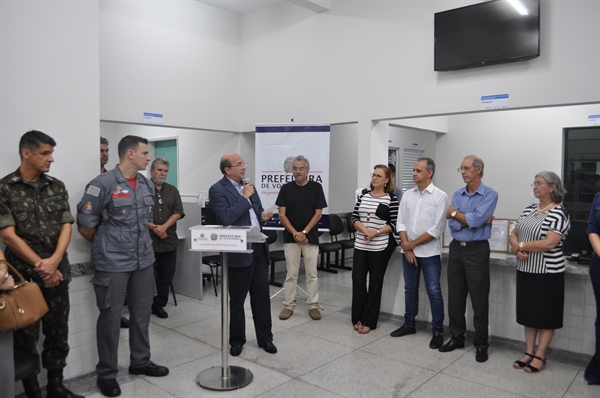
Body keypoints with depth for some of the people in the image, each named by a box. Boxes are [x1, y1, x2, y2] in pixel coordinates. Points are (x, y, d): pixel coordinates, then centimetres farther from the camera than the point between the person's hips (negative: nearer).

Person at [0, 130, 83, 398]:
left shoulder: (57, 187, 7)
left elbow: (66, 227, 3)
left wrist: (54, 262, -12)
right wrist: (42, 266, -11)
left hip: (58, 273, 4)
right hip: (23, 275, -3)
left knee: (58, 333, 10)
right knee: (26, 337, 7)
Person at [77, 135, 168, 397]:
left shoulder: (148, 185, 8)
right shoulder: (103, 184, -13)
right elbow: (85, 225, -8)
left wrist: (141, 244, 15)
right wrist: (106, 247, 5)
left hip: (144, 260, 6)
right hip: (113, 263, -6)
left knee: (142, 313, 15)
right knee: (110, 317, 6)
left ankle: (140, 361, 33)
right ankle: (106, 373, 22)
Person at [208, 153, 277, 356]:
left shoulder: (248, 185, 12)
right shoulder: (217, 190, -10)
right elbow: (226, 218, -23)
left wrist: (262, 215, 1)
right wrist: (245, 198, -18)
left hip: (259, 248, 6)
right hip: (239, 252, -6)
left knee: (262, 295, 12)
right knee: (237, 299, 9)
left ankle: (265, 337, 26)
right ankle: (237, 340, 26)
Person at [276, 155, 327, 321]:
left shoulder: (316, 187, 0)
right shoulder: (286, 188, 2)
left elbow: (318, 213, -4)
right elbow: (282, 215, -1)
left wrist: (304, 232, -12)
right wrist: (295, 233, -12)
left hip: (310, 237, -1)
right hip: (290, 238, 1)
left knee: (312, 273, 5)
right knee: (291, 274, 6)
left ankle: (313, 305, 15)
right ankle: (288, 305, 15)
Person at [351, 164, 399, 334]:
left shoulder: (391, 199, -4)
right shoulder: (363, 195, 8)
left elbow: (394, 224, -6)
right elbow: (354, 218, 5)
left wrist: (376, 233, -18)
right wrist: (365, 229, -13)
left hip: (380, 247, -4)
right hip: (360, 245, 4)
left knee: (375, 283, 6)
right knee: (357, 280, 4)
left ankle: (369, 321, 17)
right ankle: (358, 318, 20)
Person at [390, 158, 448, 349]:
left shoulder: (440, 196, -8)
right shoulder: (407, 195, 7)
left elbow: (437, 229, -13)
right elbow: (401, 223, 5)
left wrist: (413, 244, -11)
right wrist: (406, 246, -7)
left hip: (430, 253, -5)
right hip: (408, 252, 5)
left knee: (434, 292, 1)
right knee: (410, 289, 14)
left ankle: (438, 331, 13)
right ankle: (409, 324, 28)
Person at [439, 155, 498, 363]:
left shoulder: (490, 194, -8)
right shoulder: (457, 194, 7)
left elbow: (476, 219, -21)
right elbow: (452, 224, -4)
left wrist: (455, 213, -7)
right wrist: (472, 220, -15)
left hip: (477, 250, -5)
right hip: (456, 248, 5)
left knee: (479, 299, 4)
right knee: (455, 297, 12)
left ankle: (481, 344, 18)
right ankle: (457, 337, 26)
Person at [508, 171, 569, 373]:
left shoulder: (559, 213, -12)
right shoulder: (528, 210, 9)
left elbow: (550, 243, -23)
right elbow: (513, 234, 9)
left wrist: (521, 246, -15)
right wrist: (517, 249, -11)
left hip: (548, 273, -7)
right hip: (526, 271, 7)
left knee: (545, 316, 5)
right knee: (528, 312, 13)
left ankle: (540, 357, 15)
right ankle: (529, 352, 23)